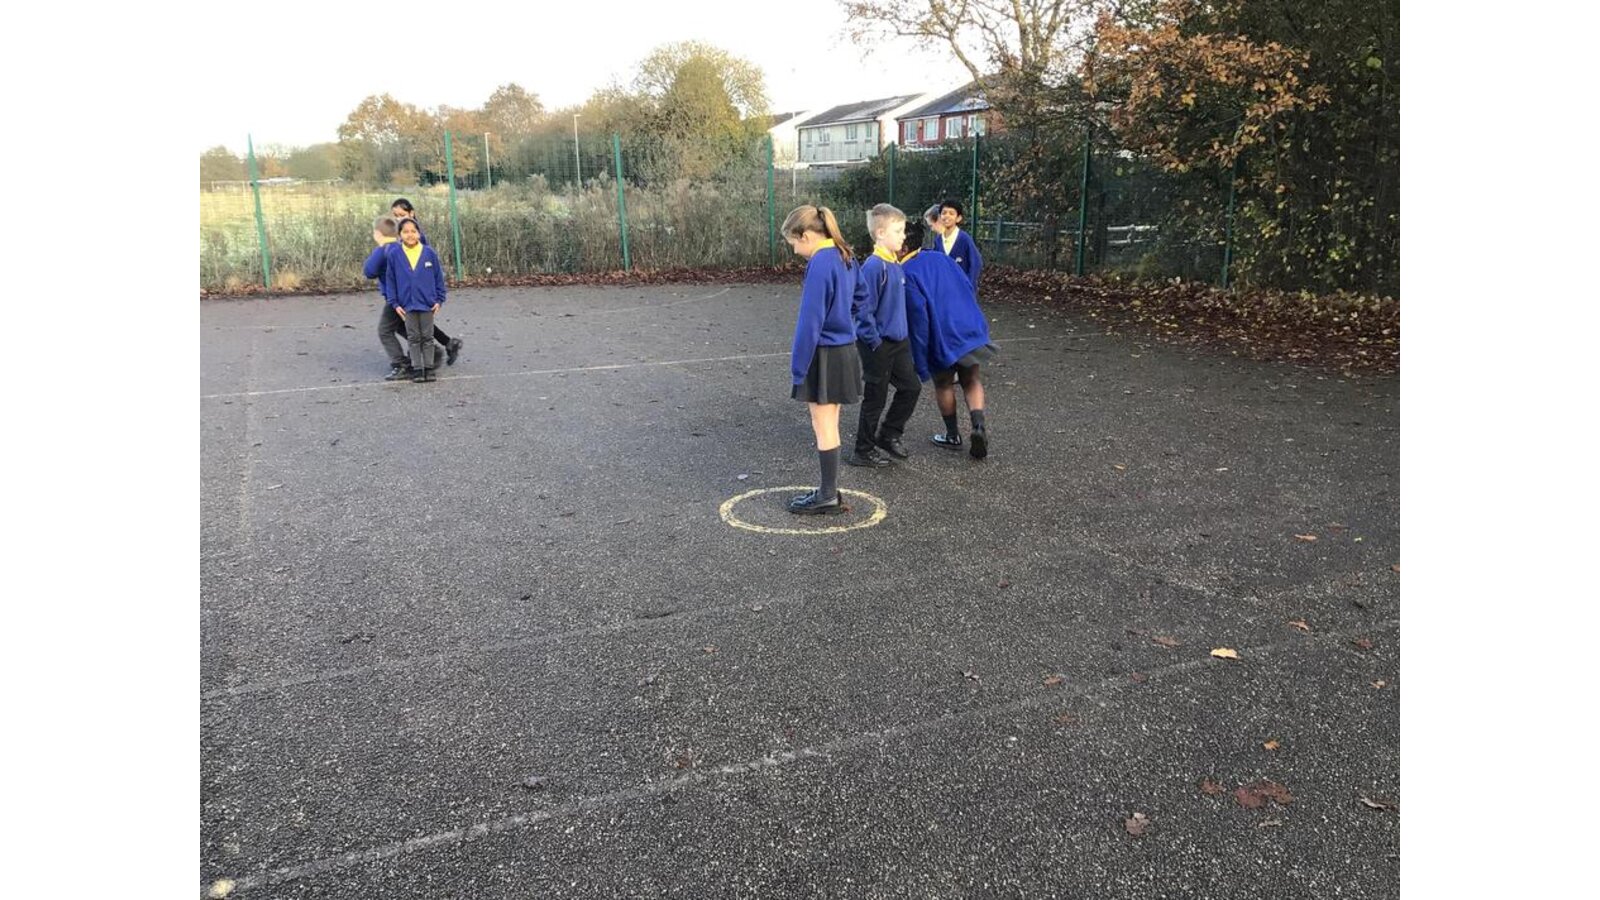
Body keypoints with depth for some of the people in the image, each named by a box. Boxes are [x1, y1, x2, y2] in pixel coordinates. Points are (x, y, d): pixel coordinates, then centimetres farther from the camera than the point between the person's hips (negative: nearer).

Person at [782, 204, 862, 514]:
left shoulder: (819, 264, -18)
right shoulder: (844, 258, 10)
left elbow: (810, 321, -19)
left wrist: (798, 366, -13)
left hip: (824, 356, -9)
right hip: (845, 350, 9)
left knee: (824, 427, 0)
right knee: (829, 425, 15)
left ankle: (829, 497, 9)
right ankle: (829, 491, 22)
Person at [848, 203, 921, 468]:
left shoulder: (896, 265, 7)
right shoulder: (873, 266, -20)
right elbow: (863, 307, -21)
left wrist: (904, 333, 16)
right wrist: (874, 342, -18)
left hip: (898, 340, 8)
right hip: (878, 344, -8)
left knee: (911, 387, 13)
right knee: (876, 398, 3)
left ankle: (889, 434, 30)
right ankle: (863, 451, 18)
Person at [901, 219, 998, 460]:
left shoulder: (906, 274, -13)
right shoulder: (940, 258, 8)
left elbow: (917, 317, -17)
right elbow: (969, 289, 12)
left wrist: (919, 363, -12)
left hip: (942, 338, -5)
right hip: (972, 329, 5)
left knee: (944, 385, 17)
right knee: (972, 382, 17)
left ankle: (953, 435, 27)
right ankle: (978, 425, -4)